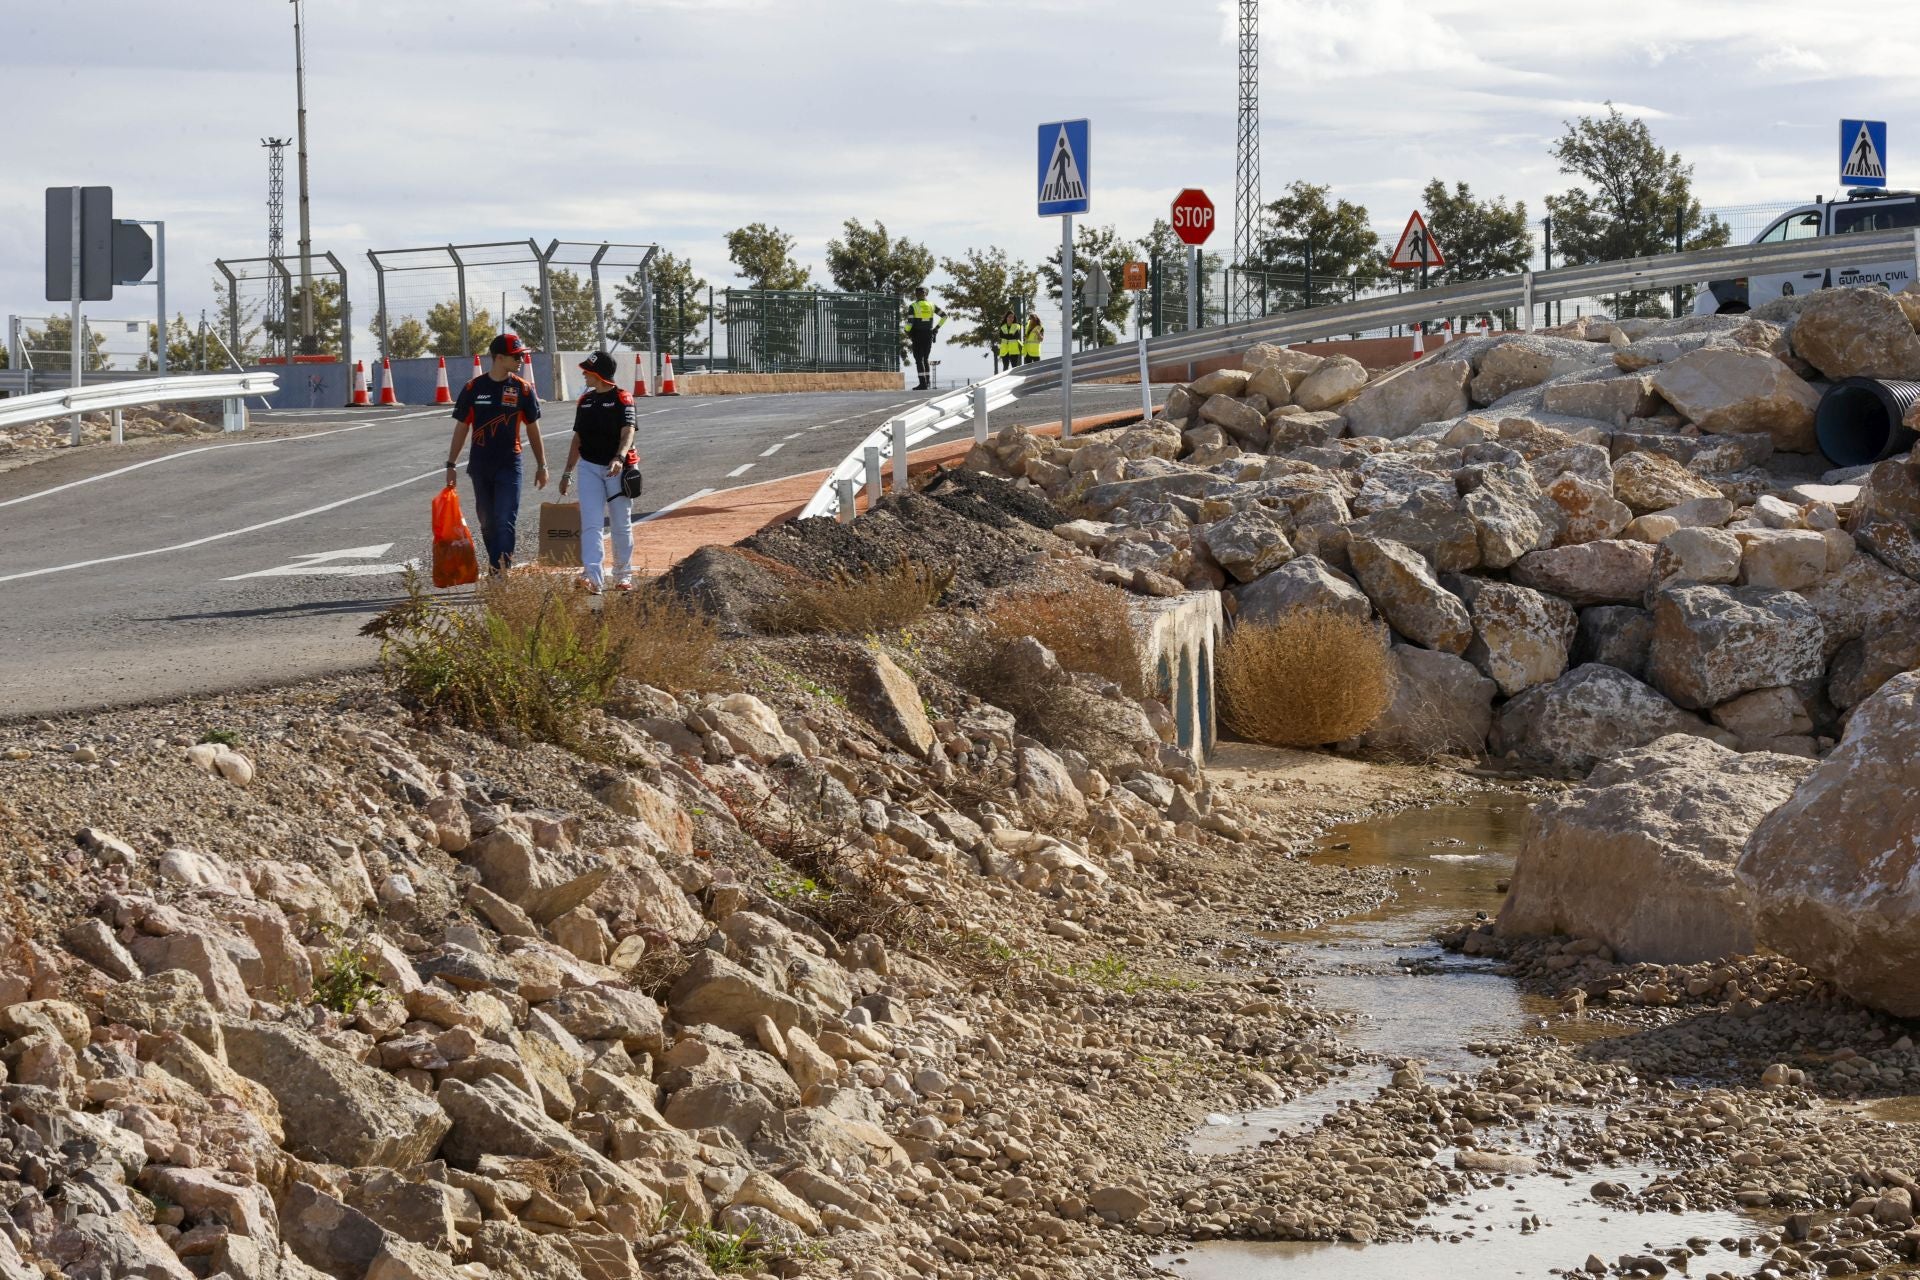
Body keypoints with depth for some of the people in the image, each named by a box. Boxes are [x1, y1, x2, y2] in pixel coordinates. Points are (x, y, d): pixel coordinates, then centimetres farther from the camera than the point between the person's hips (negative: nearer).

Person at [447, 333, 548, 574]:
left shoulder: (523, 389, 0)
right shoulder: (473, 388, 0)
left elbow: (532, 428, 7)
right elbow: (462, 428, 6)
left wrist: (541, 465, 8)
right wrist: (451, 465, 4)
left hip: (509, 465, -2)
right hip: (480, 465, 2)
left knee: (505, 522, -11)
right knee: (487, 523, 9)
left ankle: (504, 572, -14)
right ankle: (495, 572, 20)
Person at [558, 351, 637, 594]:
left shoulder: (622, 398, -7)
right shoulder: (585, 401, 11)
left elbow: (627, 433, -19)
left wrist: (619, 458, -36)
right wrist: (567, 472, 16)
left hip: (617, 468, -4)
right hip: (589, 467, 4)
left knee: (622, 524, 7)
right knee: (591, 524, -10)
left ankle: (623, 576, 21)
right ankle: (593, 576, -20)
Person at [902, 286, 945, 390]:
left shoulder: (913, 306, -6)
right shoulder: (931, 305, 6)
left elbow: (909, 322, -14)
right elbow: (944, 315, 3)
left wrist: (907, 336, -3)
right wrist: (937, 327, 7)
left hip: (917, 335, -5)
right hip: (929, 335, 5)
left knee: (919, 360, -5)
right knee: (925, 359, 16)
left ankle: (923, 383, -14)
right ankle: (927, 382, 11)